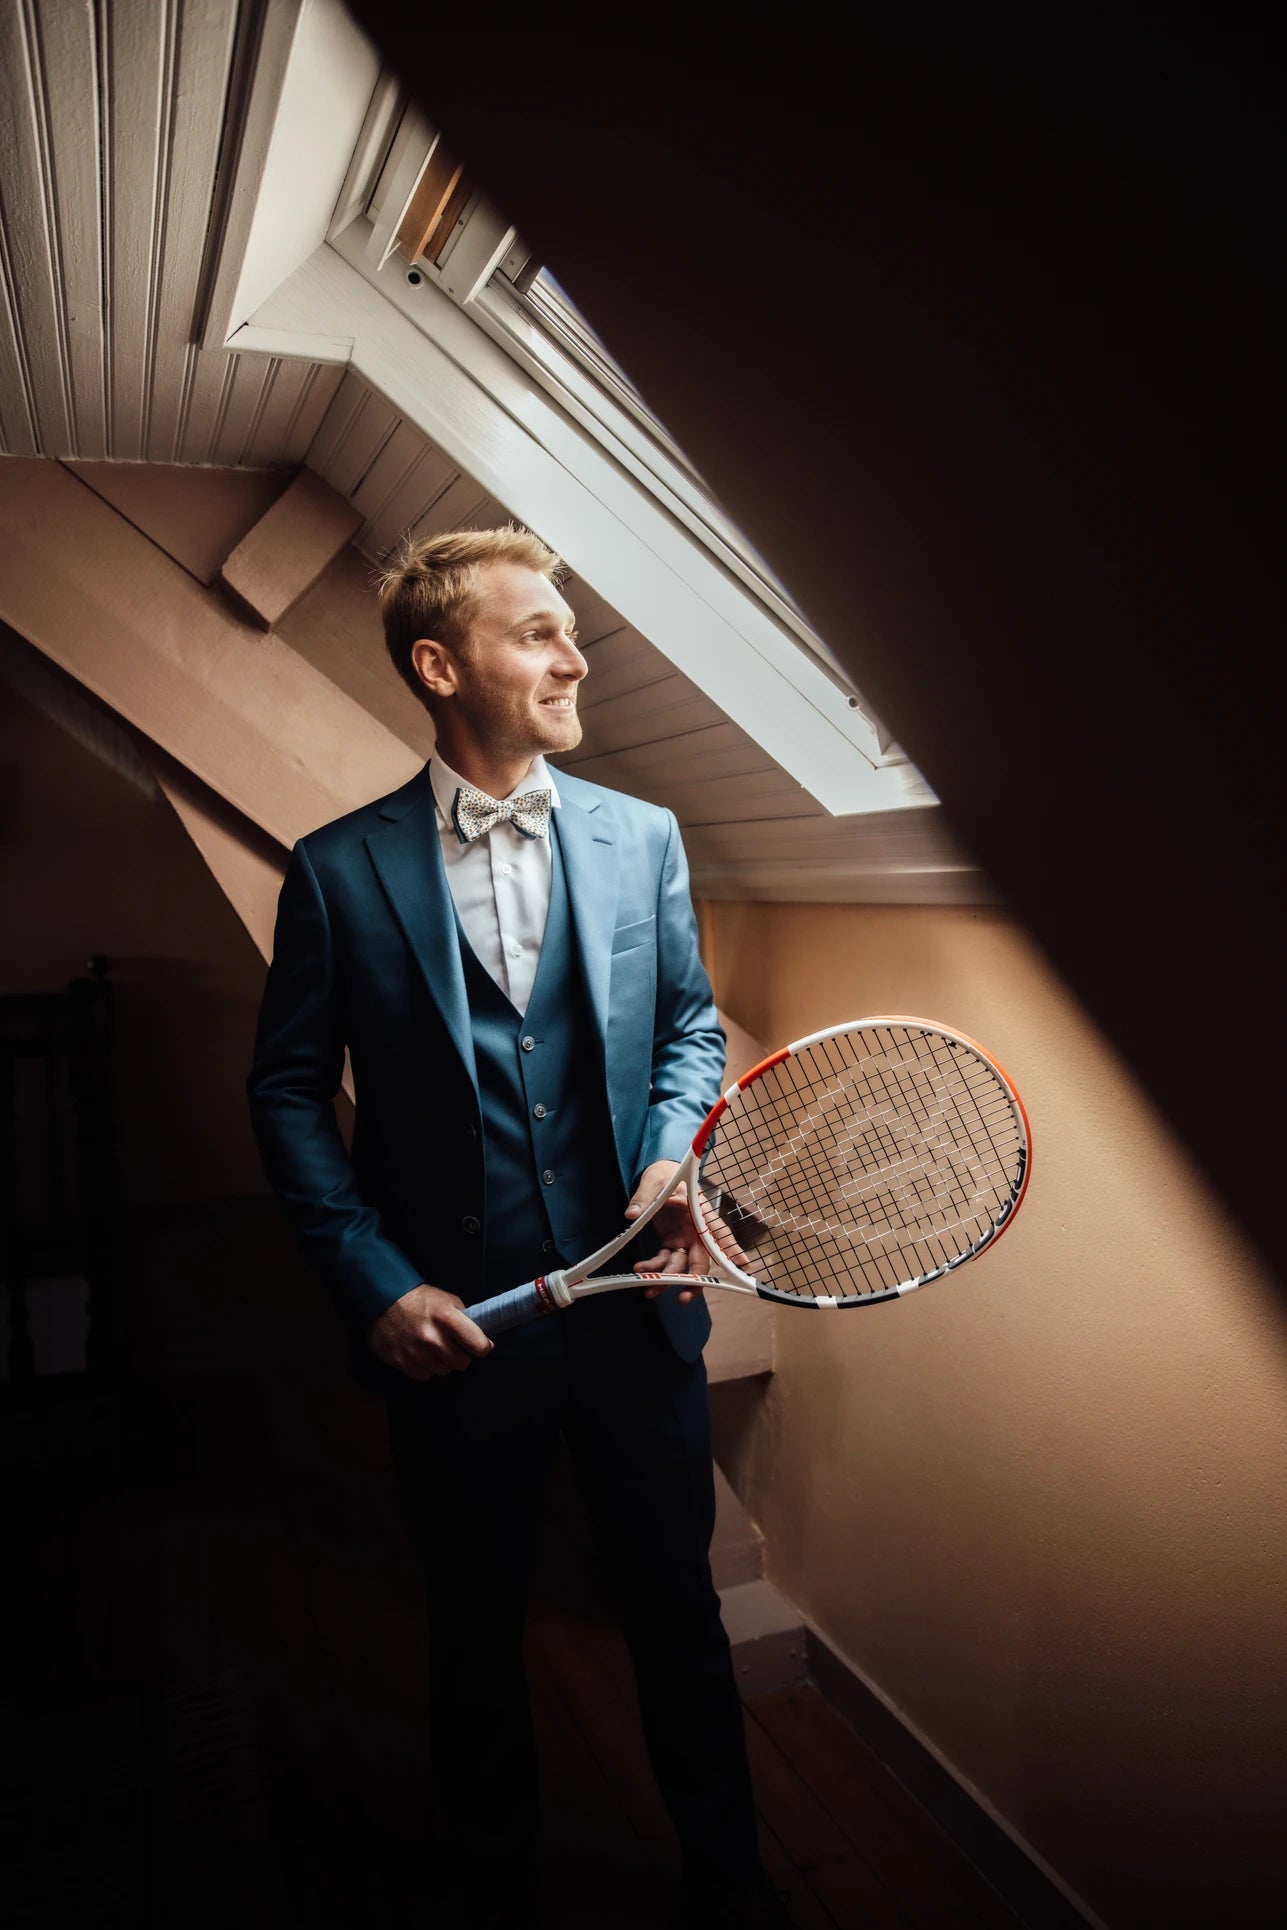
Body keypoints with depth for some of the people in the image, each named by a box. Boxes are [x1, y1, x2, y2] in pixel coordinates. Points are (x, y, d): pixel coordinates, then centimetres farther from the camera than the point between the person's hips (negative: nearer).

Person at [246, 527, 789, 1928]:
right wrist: (375, 1282, -10)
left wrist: (676, 1152, -9)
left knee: (678, 1613, 19)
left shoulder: (642, 836, 1)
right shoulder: (341, 868, -6)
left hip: (637, 1310, 2)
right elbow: (288, 1091, -2)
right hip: (449, 1328, -1)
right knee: (476, 1638, 20)